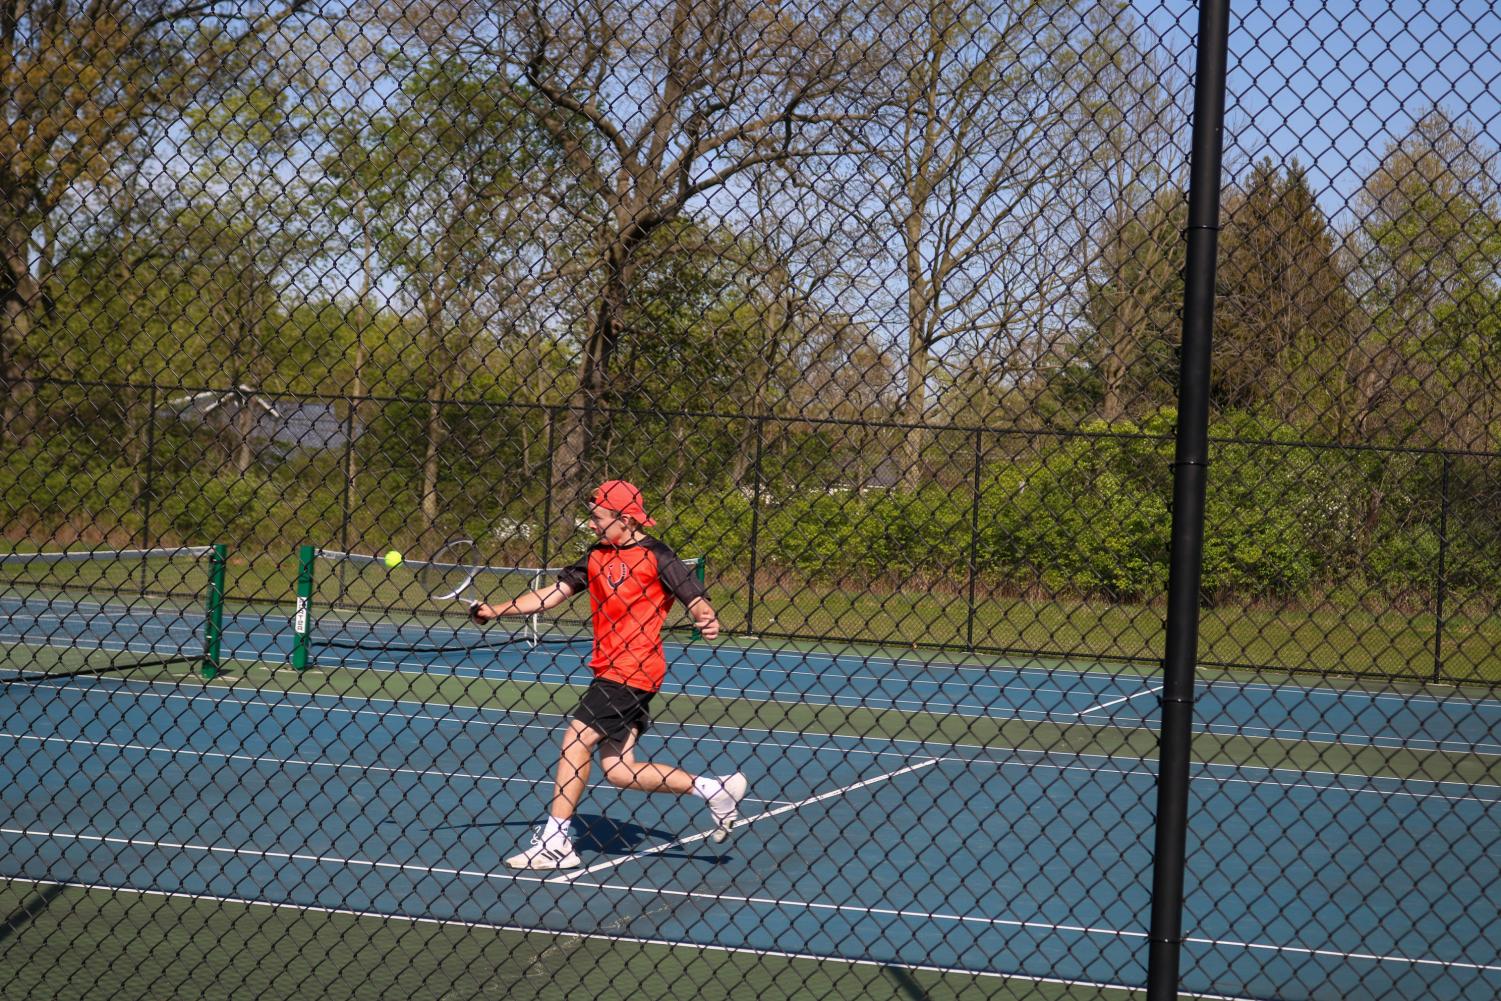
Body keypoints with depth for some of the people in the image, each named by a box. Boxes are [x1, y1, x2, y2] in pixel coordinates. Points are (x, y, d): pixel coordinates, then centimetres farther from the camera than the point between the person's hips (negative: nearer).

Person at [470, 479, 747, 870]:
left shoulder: (656, 556, -7)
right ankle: (714, 788, 17)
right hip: (611, 672, 8)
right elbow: (552, 595, 11)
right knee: (618, 770, 6)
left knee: (576, 739, -14)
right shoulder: (597, 557, 14)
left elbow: (696, 600, -11)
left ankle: (554, 842, -7)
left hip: (632, 671, -8)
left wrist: (708, 620, -33)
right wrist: (496, 611, 2)